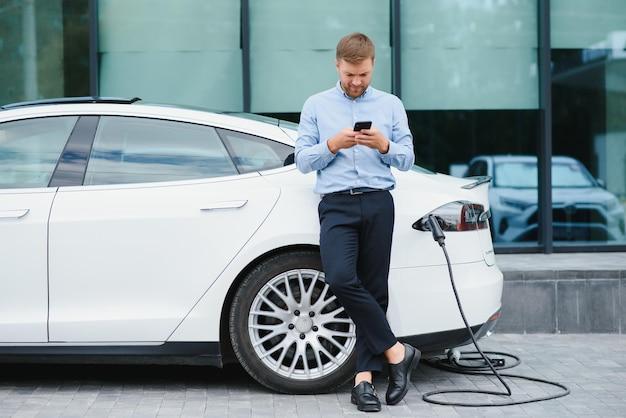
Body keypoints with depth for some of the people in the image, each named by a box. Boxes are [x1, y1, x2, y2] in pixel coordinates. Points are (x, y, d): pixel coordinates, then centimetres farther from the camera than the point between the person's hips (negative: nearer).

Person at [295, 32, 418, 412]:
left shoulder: (391, 105, 13)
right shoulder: (316, 106, 13)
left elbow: (407, 159, 11)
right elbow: (303, 161, 8)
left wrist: (384, 145, -9)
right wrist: (332, 145, -9)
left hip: (378, 203, 1)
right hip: (337, 205, -1)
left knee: (375, 288, -1)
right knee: (340, 278, -22)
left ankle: (365, 375, 5)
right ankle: (396, 352, -10)